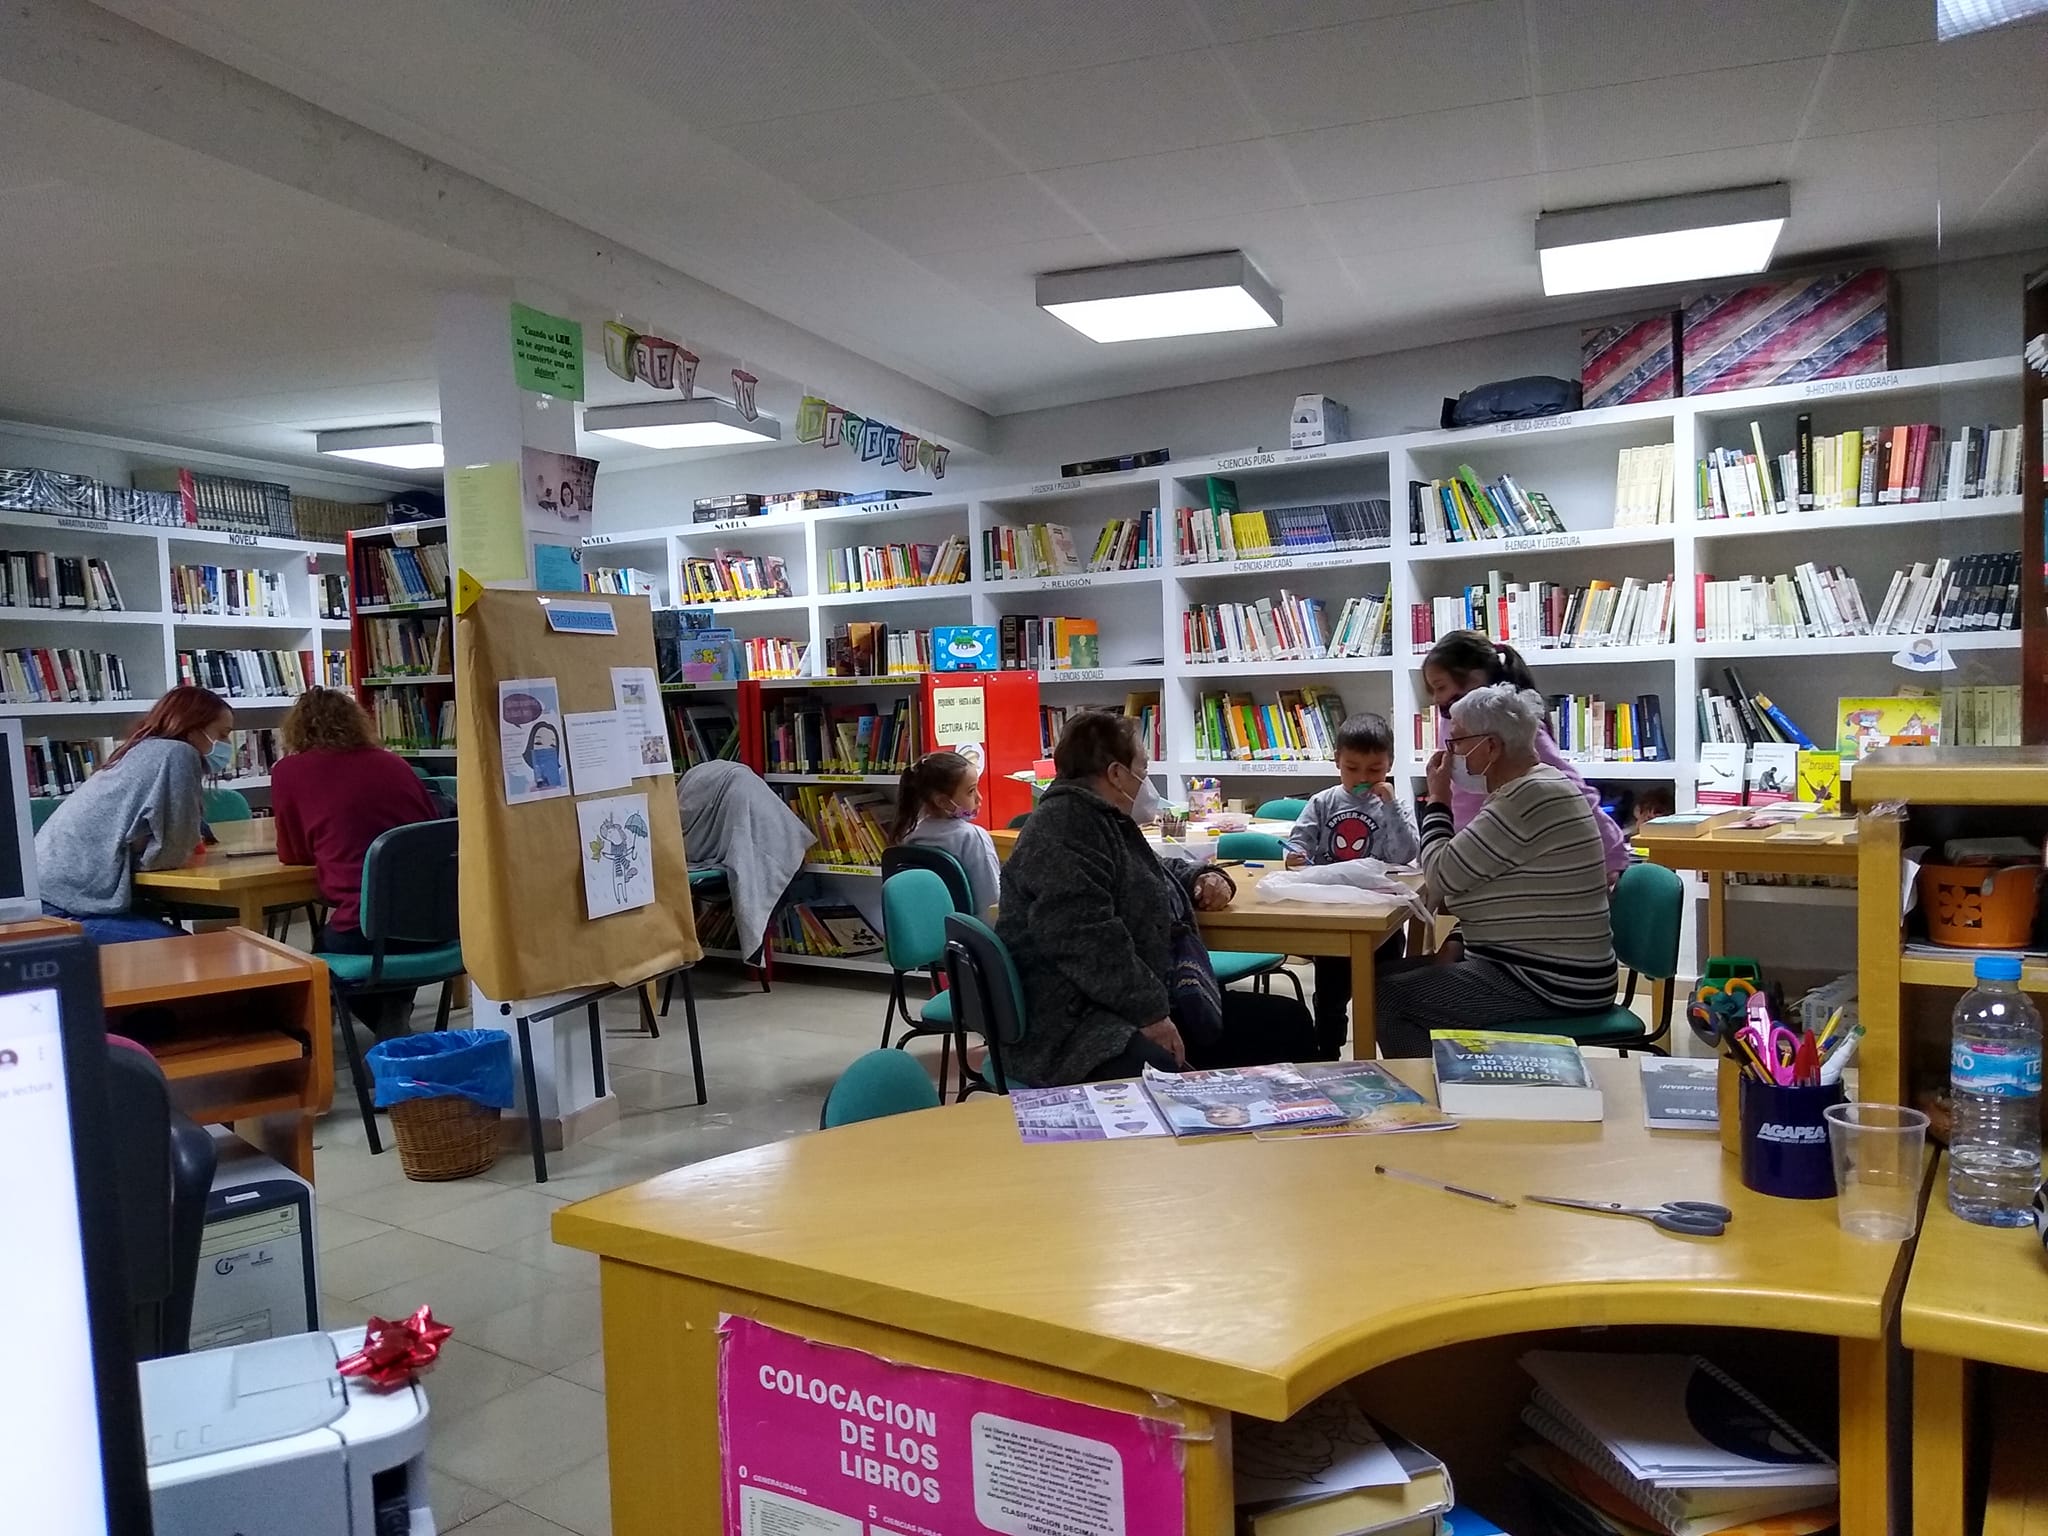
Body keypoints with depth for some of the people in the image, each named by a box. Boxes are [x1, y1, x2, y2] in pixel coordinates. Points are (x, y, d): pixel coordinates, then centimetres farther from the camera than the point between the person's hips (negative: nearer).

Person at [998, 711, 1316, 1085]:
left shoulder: (1106, 822, 19)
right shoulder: (1066, 824, -14)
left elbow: (1151, 876, 40)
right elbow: (1086, 941, -26)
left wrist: (1202, 877, 19)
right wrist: (1149, 1013, -24)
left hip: (1141, 1004, 11)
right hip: (1076, 1026, -11)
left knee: (1287, 1023, 7)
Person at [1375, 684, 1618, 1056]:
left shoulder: (1528, 797, -22)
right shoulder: (1530, 787, 11)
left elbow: (1442, 876, -18)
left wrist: (1437, 800, -5)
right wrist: (1460, 943, 6)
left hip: (1547, 985, -10)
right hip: (1545, 968, 10)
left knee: (1387, 997, -11)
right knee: (1391, 973, 13)